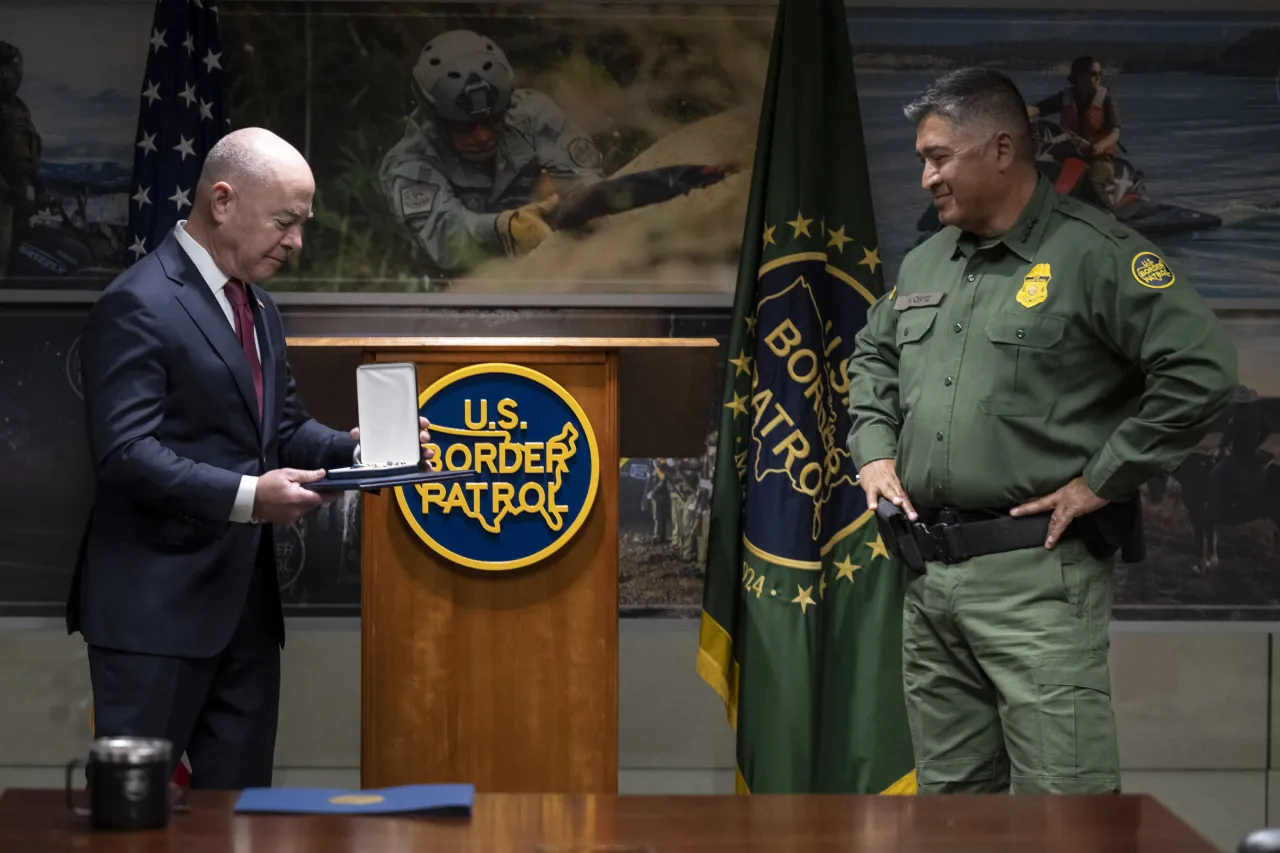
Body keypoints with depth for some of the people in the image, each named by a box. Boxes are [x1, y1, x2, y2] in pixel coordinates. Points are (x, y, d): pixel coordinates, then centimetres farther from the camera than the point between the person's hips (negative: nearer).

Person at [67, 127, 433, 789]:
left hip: (244, 597, 9)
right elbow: (126, 452, -21)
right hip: (156, 604, -9)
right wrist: (246, 496, -29)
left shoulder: (257, 307, 16)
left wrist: (354, 449, 1)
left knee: (240, 796, 13)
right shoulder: (139, 304, -14)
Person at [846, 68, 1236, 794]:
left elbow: (1202, 368, -16)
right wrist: (873, 450, 14)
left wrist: (1101, 480, -14)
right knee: (950, 794, 14)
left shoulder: (1095, 253, -9)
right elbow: (873, 356, 31)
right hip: (928, 571, 8)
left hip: (1036, 574, -7)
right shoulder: (925, 264, 15)